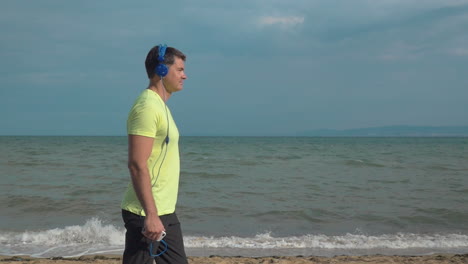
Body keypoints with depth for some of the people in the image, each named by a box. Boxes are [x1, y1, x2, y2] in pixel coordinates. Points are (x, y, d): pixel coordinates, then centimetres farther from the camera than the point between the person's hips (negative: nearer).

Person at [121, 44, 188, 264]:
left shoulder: (160, 106, 15)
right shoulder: (147, 107, -16)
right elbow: (137, 165, -23)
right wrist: (151, 215, -26)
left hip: (165, 212, 10)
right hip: (147, 214, -10)